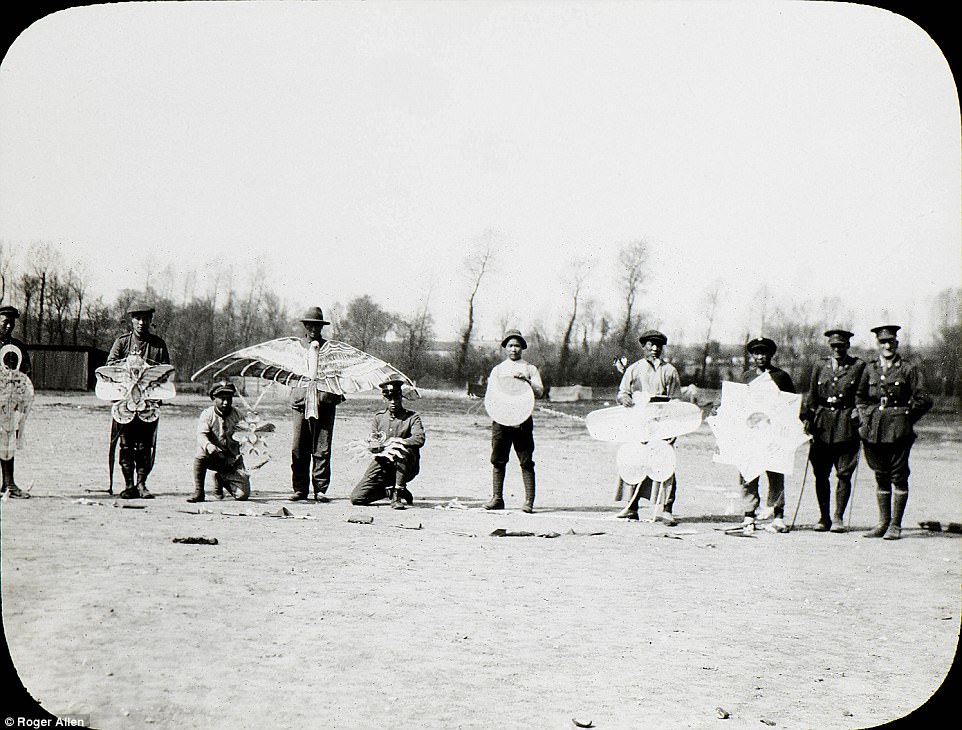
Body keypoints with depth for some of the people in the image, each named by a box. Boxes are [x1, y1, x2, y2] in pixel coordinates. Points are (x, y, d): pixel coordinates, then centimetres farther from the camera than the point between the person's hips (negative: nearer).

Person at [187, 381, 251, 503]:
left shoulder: (238, 415, 0)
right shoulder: (207, 414, -7)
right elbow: (201, 435, -21)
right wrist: (208, 445, -43)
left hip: (233, 460, 2)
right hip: (214, 457, -2)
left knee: (243, 494, -11)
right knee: (201, 452, -36)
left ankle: (221, 478, 23)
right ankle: (198, 492, -20)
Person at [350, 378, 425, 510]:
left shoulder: (412, 417, 3)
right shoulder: (378, 417, 11)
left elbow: (419, 439, -16)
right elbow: (371, 445, -1)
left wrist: (395, 442, -28)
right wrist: (385, 446, -25)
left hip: (406, 468, -3)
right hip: (382, 465, 3)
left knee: (405, 451, -38)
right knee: (356, 498, -10)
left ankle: (398, 494, -23)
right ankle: (389, 490, 15)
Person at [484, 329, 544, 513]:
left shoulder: (530, 369, 11)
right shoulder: (498, 369, 17)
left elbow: (540, 392, 0)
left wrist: (526, 381, -15)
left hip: (523, 420, -2)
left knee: (526, 461, -5)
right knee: (498, 460, 2)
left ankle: (529, 501, -5)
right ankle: (497, 498, 10)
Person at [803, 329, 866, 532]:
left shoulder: (859, 366, 3)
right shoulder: (820, 366, 11)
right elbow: (811, 395, 12)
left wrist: (859, 412, -9)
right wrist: (807, 418, 1)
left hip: (846, 425, -3)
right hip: (822, 425, 3)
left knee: (843, 474, -3)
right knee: (820, 474, 3)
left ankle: (838, 518, 2)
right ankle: (824, 517, 12)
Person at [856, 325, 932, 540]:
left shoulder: (909, 369, -1)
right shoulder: (869, 369, 10)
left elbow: (923, 400, 0)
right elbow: (859, 397, 22)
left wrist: (905, 418, -1)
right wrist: (865, 419, 9)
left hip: (899, 431, -4)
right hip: (874, 430, 4)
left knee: (899, 476, -2)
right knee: (881, 476, 9)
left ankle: (895, 525, 3)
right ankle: (883, 522, 17)